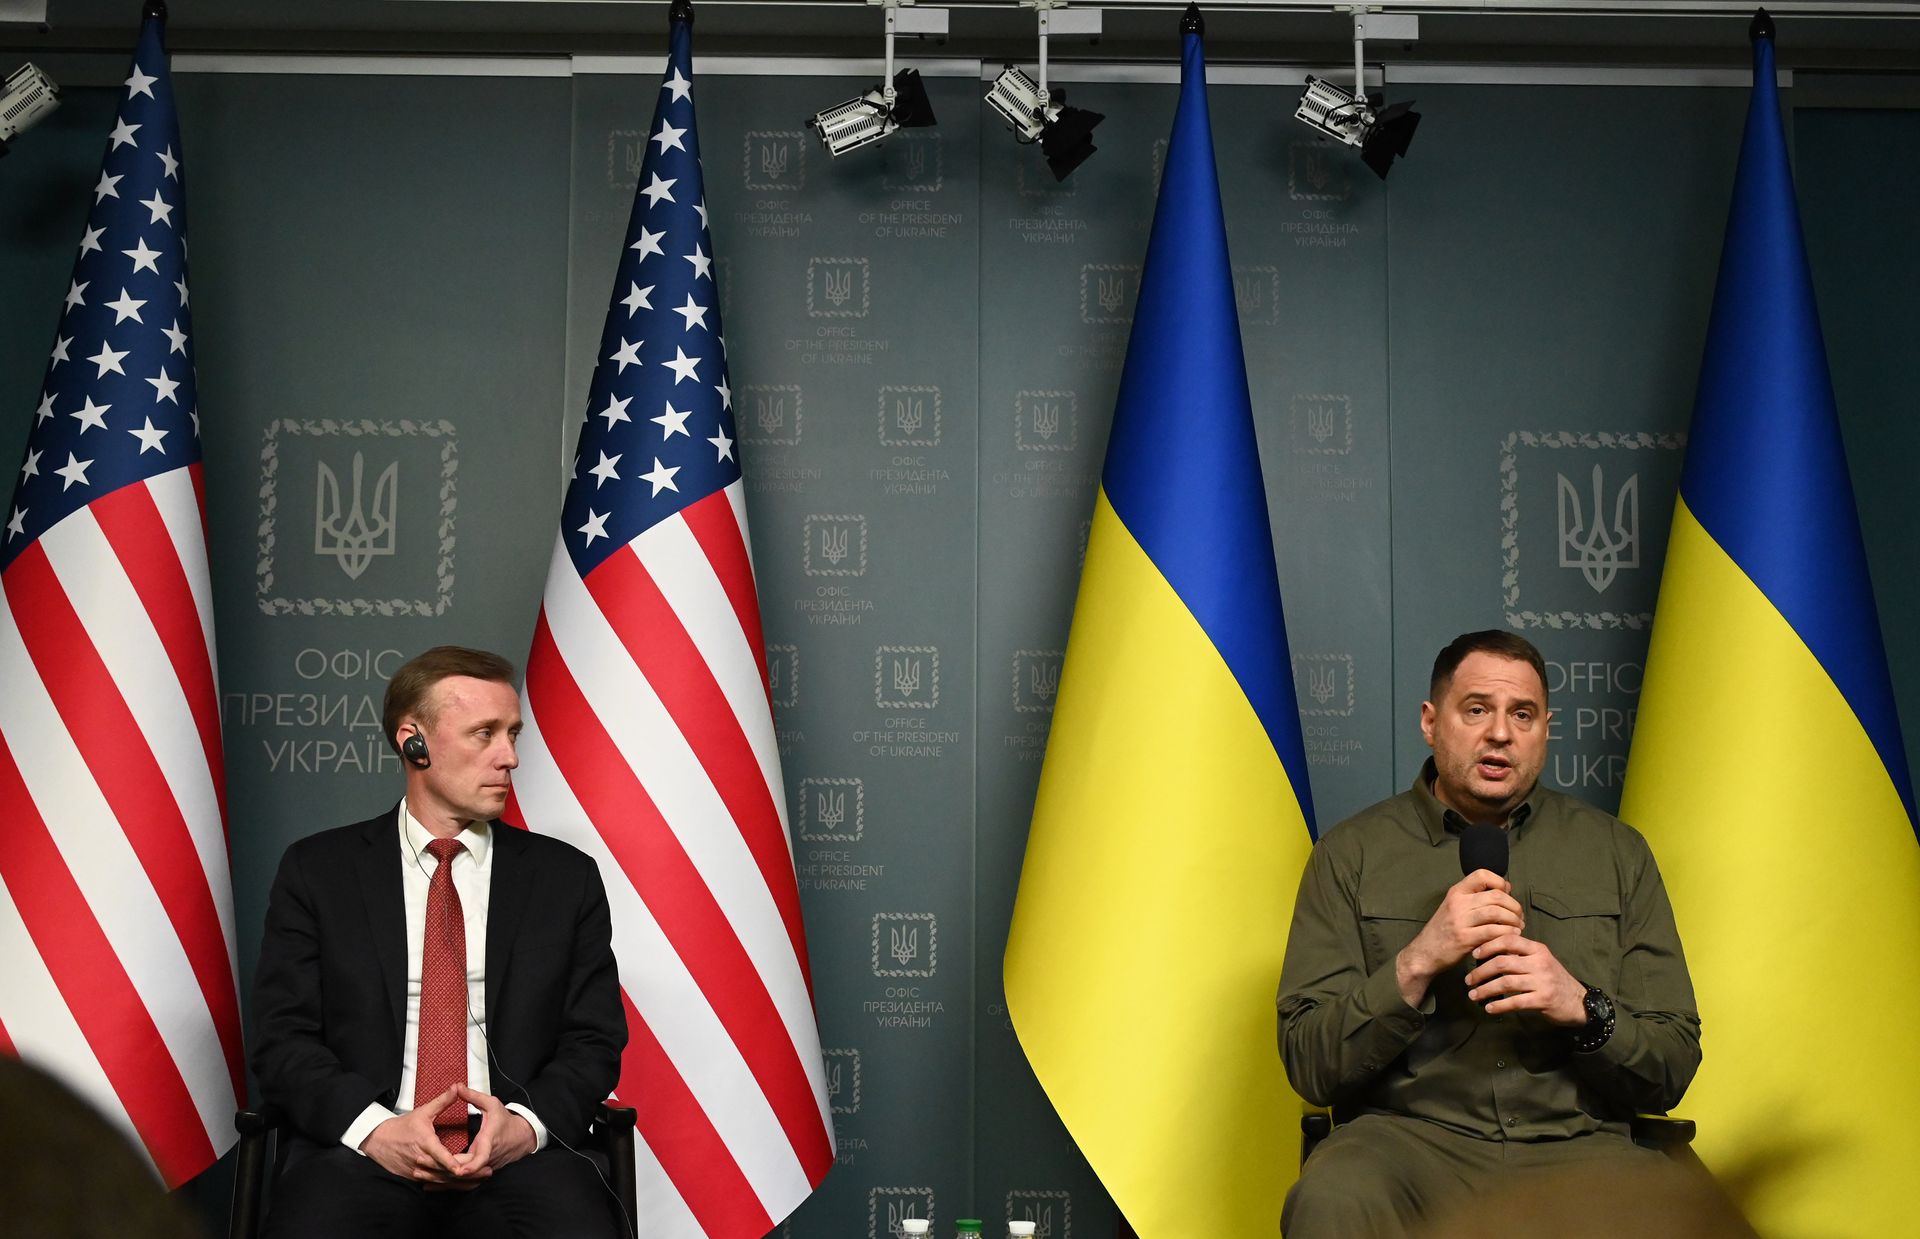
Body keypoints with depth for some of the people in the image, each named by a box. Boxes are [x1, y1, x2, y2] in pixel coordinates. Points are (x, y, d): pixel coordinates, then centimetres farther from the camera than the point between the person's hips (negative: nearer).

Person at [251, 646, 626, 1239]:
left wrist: (526, 1123, -11)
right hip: (363, 1152, -1)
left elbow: (595, 1040, 9)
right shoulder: (316, 870, 9)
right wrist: (374, 1128, -14)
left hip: (519, 1152, 1)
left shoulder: (567, 878, 12)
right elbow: (281, 1039, 4)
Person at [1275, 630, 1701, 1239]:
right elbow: (1309, 1067, 1)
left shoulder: (1617, 852, 14)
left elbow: (1672, 1068, 11)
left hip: (1574, 1145, 2)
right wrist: (1417, 963, -13)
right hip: (1408, 1137, -2)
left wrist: (1584, 1009, -10)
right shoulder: (1351, 852, 8)